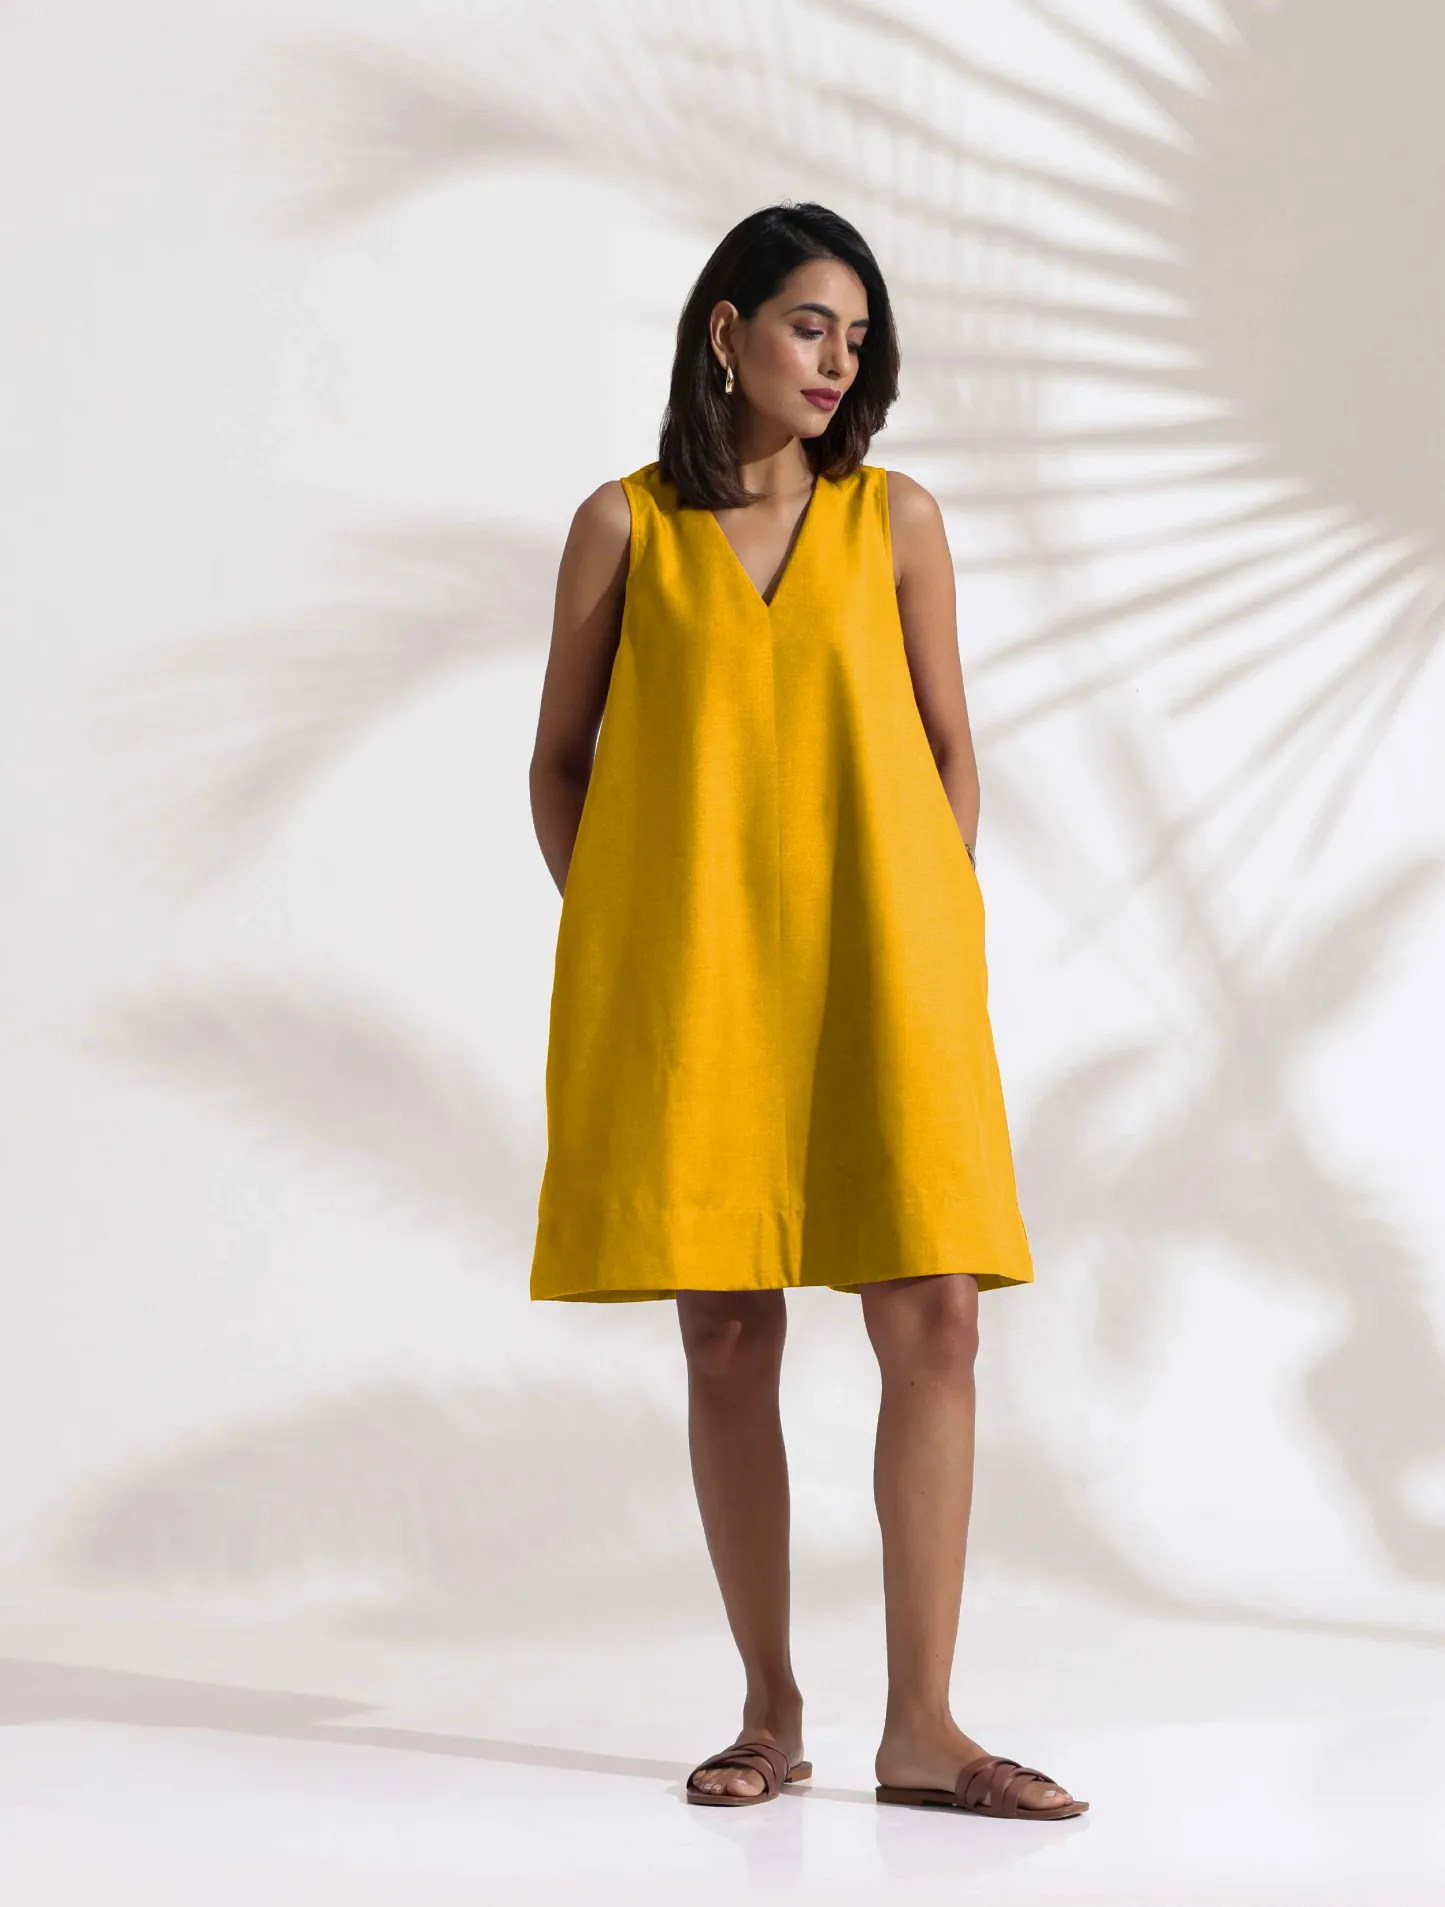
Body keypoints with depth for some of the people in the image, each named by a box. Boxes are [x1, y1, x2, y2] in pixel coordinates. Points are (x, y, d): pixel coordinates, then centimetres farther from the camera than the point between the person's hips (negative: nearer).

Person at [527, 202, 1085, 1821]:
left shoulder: (895, 520, 7)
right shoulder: (624, 528, 4)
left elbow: (948, 742, 11)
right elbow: (559, 759, 10)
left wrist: (935, 933, 3)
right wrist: (619, 942, 2)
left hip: (876, 971, 1)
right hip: (691, 984, -1)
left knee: (934, 1321, -8)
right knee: (727, 1338, 2)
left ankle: (920, 1726, -2)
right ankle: (770, 1712, 12)